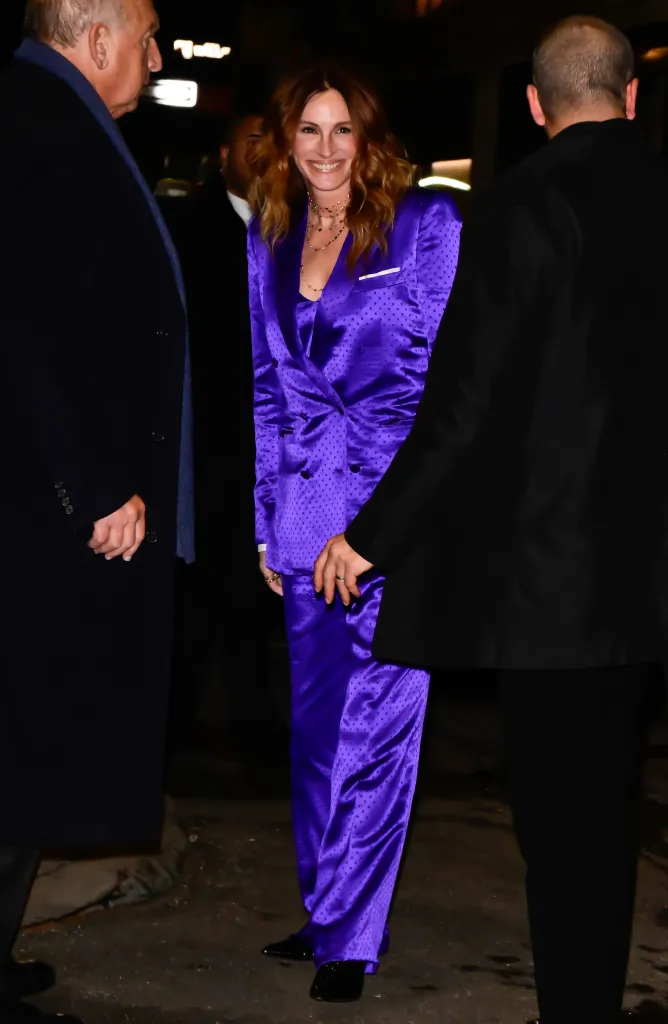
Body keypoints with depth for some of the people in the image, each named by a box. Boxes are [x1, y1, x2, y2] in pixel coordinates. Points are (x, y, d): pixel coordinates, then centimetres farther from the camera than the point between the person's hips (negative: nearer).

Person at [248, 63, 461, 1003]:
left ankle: (349, 934, 8)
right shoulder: (269, 239, 11)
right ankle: (326, 909, 25)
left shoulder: (426, 225, -3)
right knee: (316, 718, 11)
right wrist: (267, 518, 13)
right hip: (308, 508, 5)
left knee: (375, 723, -3)